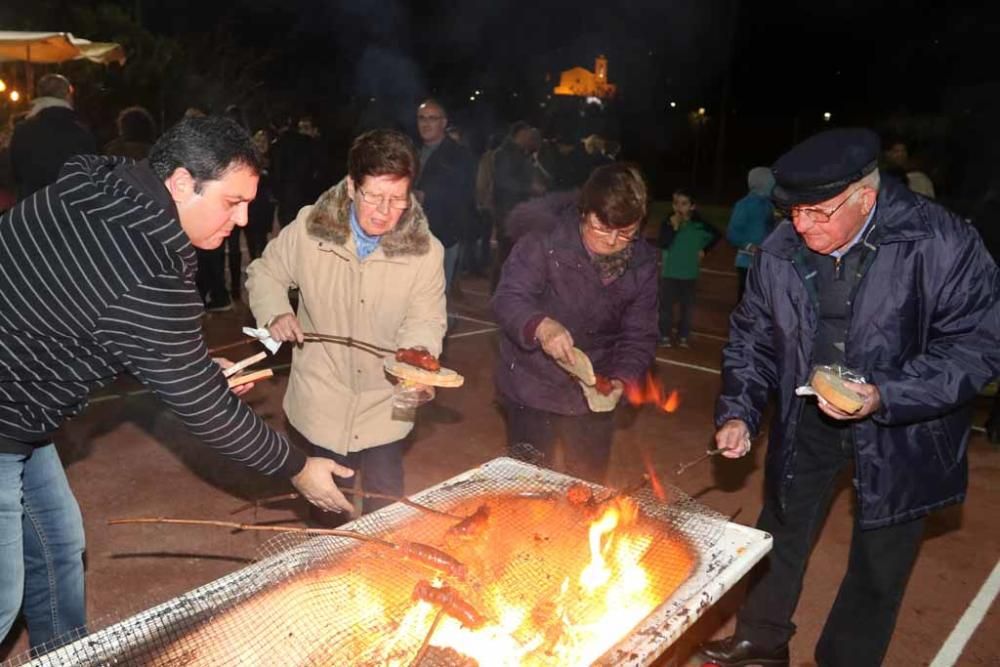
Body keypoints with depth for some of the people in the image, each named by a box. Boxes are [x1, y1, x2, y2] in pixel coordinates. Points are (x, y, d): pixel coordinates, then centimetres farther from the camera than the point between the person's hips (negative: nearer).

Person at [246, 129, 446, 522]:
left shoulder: (425, 250, -14)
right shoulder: (310, 228, -12)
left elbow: (425, 321, -13)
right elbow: (265, 273, 5)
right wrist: (275, 313, -14)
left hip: (382, 410, -1)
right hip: (321, 403, 1)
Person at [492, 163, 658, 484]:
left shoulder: (643, 262, -5)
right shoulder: (545, 240, -17)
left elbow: (640, 335, -3)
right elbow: (507, 299, -22)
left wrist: (622, 378, -22)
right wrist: (539, 325, -43)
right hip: (533, 387, -2)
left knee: (589, 488, 18)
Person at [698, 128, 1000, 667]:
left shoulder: (941, 243, -23)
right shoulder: (778, 252, -12)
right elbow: (752, 337, 0)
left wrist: (885, 397, -30)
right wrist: (737, 414, -11)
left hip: (905, 429, -3)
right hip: (806, 420, 3)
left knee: (879, 566, 13)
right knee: (780, 534, 19)